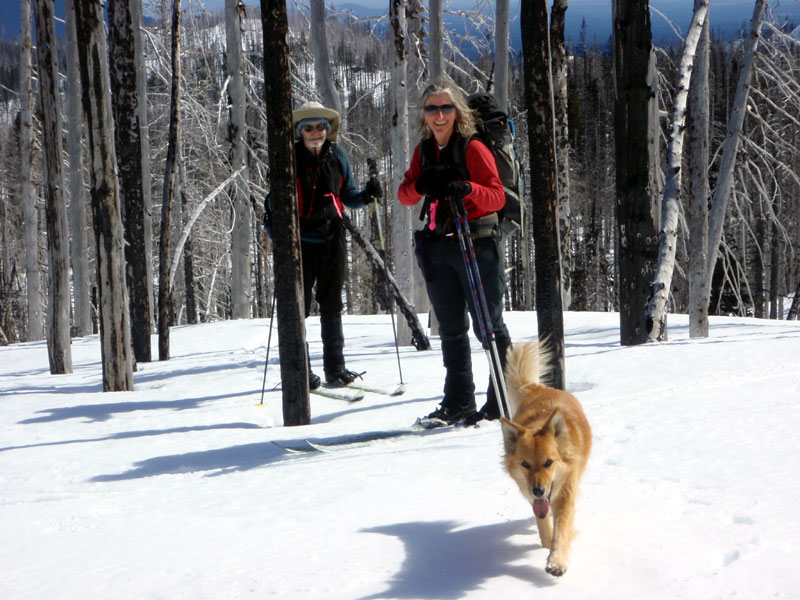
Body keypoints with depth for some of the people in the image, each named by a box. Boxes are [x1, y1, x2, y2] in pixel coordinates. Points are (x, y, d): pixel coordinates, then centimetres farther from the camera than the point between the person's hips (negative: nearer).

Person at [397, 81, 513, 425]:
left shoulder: (473, 148, -8)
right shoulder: (424, 151, 11)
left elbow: (498, 197, -13)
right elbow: (404, 196, 10)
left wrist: (467, 189, -32)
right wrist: (420, 186, -12)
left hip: (476, 244, -6)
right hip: (437, 247, 6)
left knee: (488, 326, -3)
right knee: (451, 328, 12)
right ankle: (458, 403, 20)